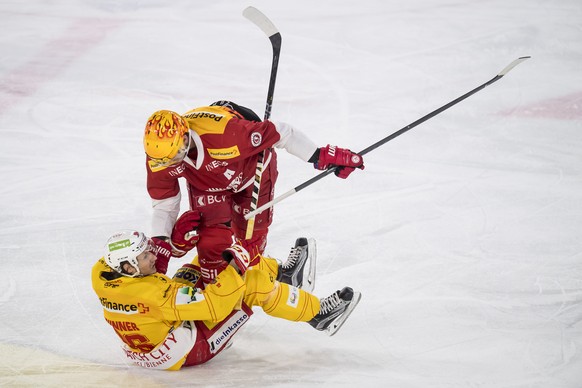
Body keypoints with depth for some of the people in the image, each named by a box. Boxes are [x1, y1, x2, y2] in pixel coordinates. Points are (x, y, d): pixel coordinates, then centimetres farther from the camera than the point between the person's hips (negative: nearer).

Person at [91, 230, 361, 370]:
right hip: (194, 348, -9)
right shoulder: (156, 295, -38)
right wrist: (235, 268, -29)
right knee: (253, 282, -12)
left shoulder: (102, 274, -16)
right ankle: (318, 314, 4)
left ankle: (281, 273, 28)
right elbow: (214, 306, -35)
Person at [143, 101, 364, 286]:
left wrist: (322, 157, -27)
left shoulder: (224, 132, -46)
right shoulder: (158, 157, -30)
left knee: (251, 238, 7)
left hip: (252, 168, -2)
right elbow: (164, 205, -14)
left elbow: (280, 133, -34)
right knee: (212, 241, -11)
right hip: (205, 183, 2)